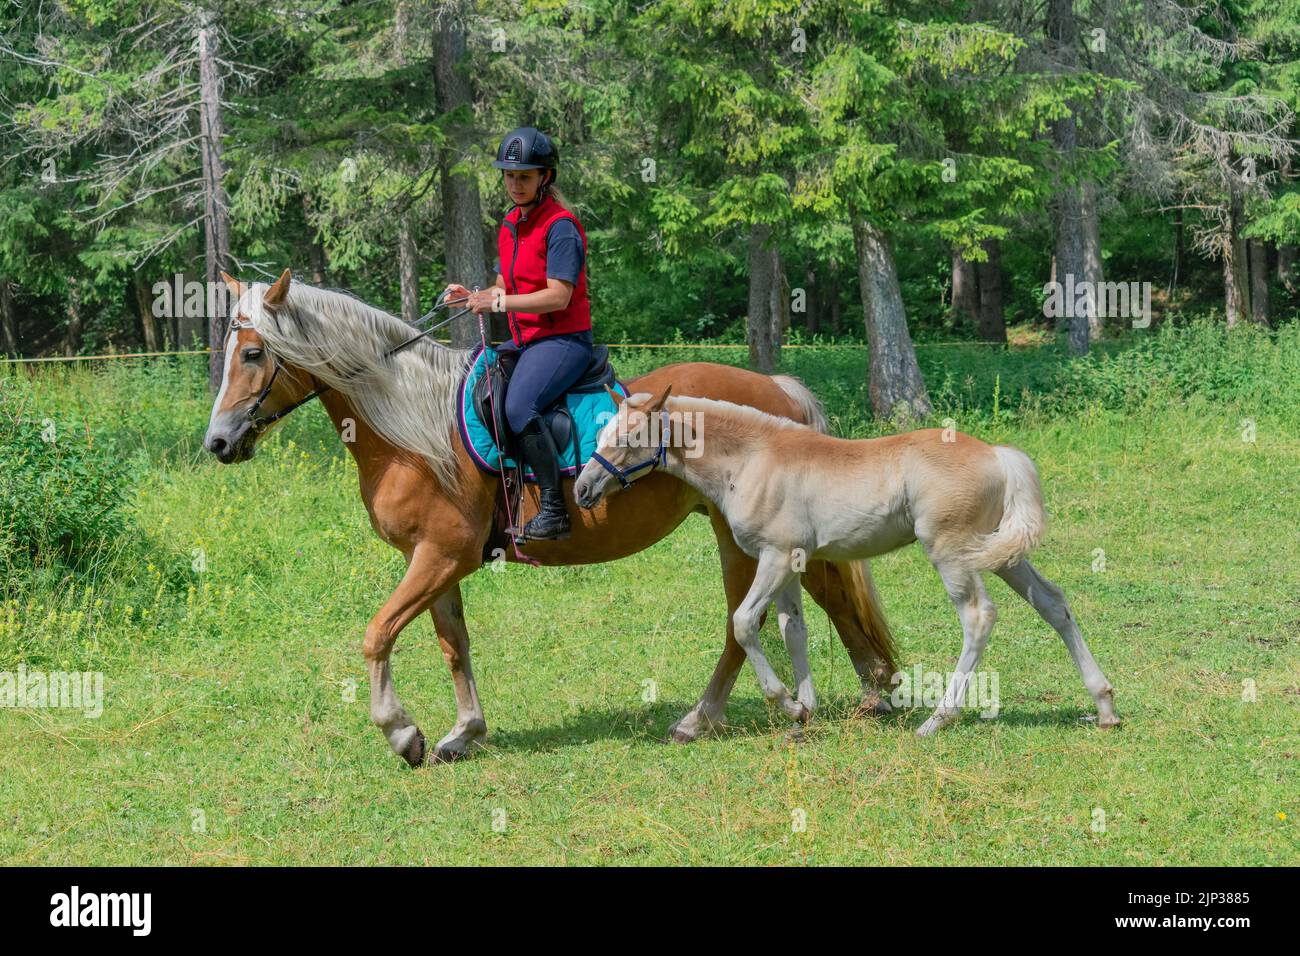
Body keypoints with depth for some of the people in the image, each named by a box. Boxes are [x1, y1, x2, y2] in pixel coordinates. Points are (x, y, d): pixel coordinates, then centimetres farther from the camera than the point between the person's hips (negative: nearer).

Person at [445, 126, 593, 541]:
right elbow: (504, 290, 19)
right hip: (523, 340, 10)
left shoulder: (560, 226, -13)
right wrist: (472, 296, -2)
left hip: (563, 340, -10)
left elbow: (558, 296, -21)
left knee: (518, 405, -32)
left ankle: (554, 510, -29)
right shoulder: (510, 226, 14)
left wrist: (500, 302, -26)